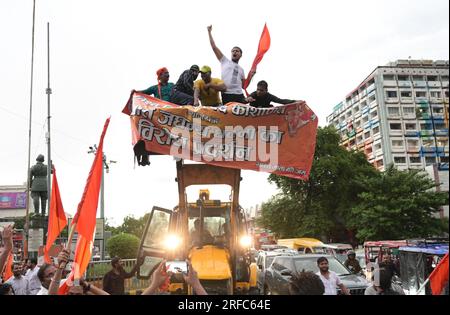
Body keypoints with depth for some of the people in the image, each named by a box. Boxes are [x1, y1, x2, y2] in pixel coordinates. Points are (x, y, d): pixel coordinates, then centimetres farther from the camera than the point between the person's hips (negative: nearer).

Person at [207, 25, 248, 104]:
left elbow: (244, 85, 20)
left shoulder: (241, 69, 23)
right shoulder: (225, 61, 13)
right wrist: (209, 32, 11)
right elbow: (214, 47, 9)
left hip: (238, 95, 3)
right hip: (226, 95, -3)